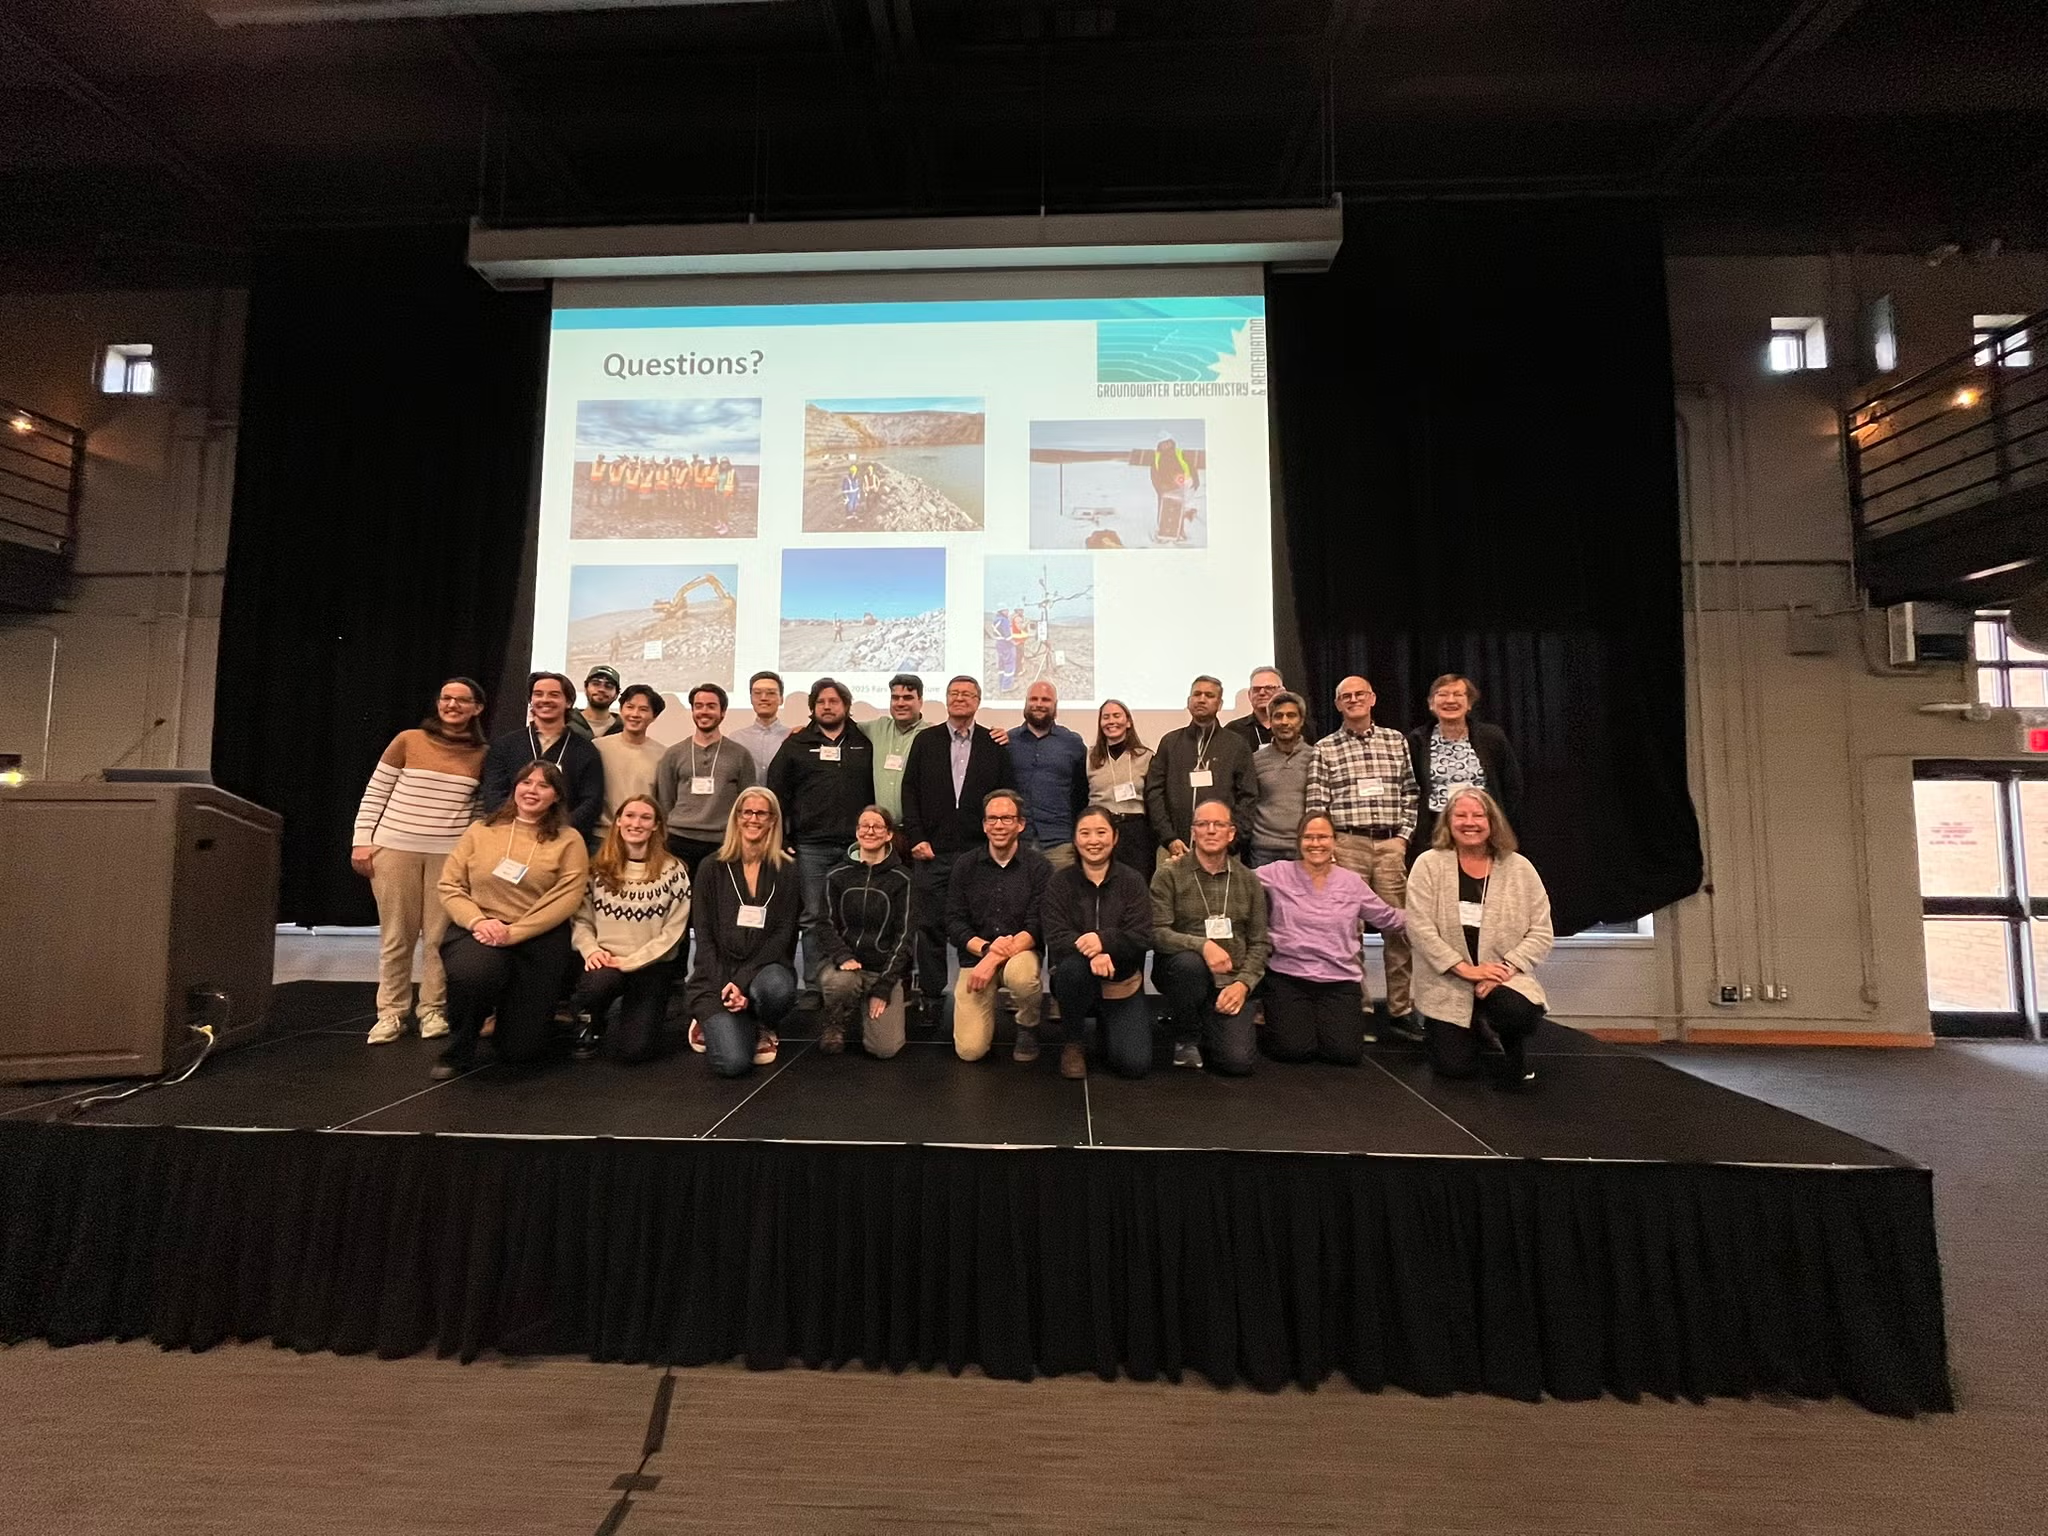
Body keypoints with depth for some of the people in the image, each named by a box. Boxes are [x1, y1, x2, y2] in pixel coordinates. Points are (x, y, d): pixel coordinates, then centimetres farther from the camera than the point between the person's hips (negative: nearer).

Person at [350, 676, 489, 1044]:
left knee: (440, 936, 2)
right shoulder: (408, 740, 1)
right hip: (395, 848, 0)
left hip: (451, 853, 1)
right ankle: (391, 1012, 16)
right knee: (396, 936, 6)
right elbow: (374, 794, 4)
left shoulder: (482, 754, 5)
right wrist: (362, 841, -1)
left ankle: (433, 1009, 15)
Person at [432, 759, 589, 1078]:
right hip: (477, 930, 1)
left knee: (520, 1050, -1)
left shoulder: (568, 840, 1)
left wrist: (513, 933, -18)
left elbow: (566, 899, -9)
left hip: (538, 939, -1)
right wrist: (477, 921, -14)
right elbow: (449, 885, 4)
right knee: (472, 975, -37)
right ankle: (458, 1052, -4)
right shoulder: (481, 831, 8)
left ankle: (513, 1013, 40)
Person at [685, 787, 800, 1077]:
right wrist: (723, 988, -14)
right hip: (718, 975, 0)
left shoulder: (787, 871, 2)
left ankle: (763, 1028, 0)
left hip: (764, 968, 1)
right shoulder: (712, 869, 4)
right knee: (733, 1062, -22)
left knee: (778, 988, -37)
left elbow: (784, 934, -4)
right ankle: (714, 1021, 15)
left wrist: (743, 982, -17)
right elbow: (704, 936, 0)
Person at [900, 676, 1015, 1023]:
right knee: (929, 926, 4)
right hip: (932, 852, 1)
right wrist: (916, 837, -3)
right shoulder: (925, 742, 9)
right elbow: (910, 792, 6)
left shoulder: (994, 745, 7)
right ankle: (931, 997, 15)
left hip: (979, 851, 0)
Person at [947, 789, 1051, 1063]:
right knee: (969, 1050, -12)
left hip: (1020, 951, -1)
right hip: (975, 956, 2)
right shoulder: (966, 865, 3)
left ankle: (1028, 1028, -4)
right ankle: (990, 1006, 23)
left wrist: (995, 958, -23)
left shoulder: (1037, 865, -5)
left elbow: (1038, 927, -12)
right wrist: (986, 948, -19)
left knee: (1020, 974, -39)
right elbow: (954, 923, 0)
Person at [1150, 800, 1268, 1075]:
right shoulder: (1169, 875, -3)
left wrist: (1244, 983, -8)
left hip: (1231, 982, 2)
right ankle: (1186, 1037, -8)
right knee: (1190, 961, -37)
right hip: (1183, 972, -1)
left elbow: (1260, 942, 8)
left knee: (1237, 1062, -18)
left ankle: (1205, 1031, 19)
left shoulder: (1249, 881, 8)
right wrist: (1202, 945, -28)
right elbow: (1157, 933, -12)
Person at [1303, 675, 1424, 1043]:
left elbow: (1409, 793, 11)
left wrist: (1403, 835, 2)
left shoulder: (1396, 740, 12)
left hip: (1390, 843, 2)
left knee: (1400, 926, 2)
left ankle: (1400, 1010, 11)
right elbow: (1315, 803, 1)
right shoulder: (1325, 748, 5)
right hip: (1347, 843, -2)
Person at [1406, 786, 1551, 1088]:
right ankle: (1478, 1034, 29)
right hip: (1447, 985, 0)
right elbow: (1419, 927, -10)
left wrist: (1507, 966, -15)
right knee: (1454, 1068, -9)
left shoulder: (1520, 868, 2)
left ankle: (1514, 1051, 7)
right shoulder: (1429, 864, -3)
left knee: (1521, 1014, -33)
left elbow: (1541, 932, 0)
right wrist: (1465, 968, -17)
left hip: (1503, 980, 1)